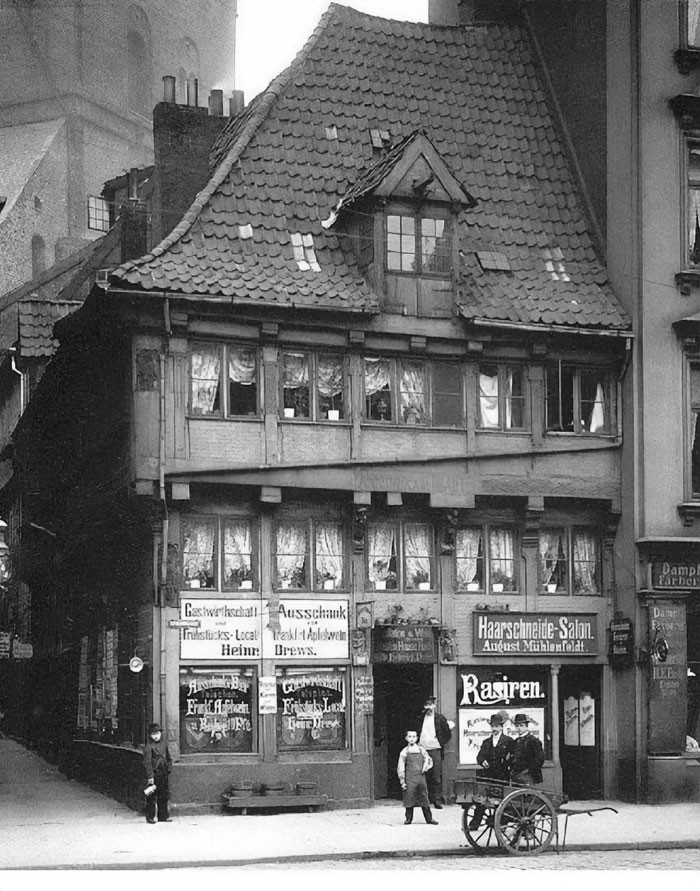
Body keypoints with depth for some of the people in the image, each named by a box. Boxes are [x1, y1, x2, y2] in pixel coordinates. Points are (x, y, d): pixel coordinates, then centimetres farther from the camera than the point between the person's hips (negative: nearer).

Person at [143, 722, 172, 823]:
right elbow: (147, 762, -13)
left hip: (164, 773, 6)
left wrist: (168, 767, 13)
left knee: (164, 796, 10)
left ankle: (163, 816, 18)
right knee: (151, 797, -3)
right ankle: (150, 817, 5)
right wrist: (150, 776, -17)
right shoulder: (148, 747, -9)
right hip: (154, 774, -6)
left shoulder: (164, 744, 12)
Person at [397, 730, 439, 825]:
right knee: (409, 798, -2)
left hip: (421, 777, 2)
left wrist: (425, 768, -1)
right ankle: (408, 819, 7)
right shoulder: (404, 752, 2)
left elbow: (429, 761, 19)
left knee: (424, 799, 3)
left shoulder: (421, 750, 9)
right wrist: (402, 781, -3)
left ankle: (429, 818, 8)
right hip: (410, 780, -2)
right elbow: (400, 768, 1)